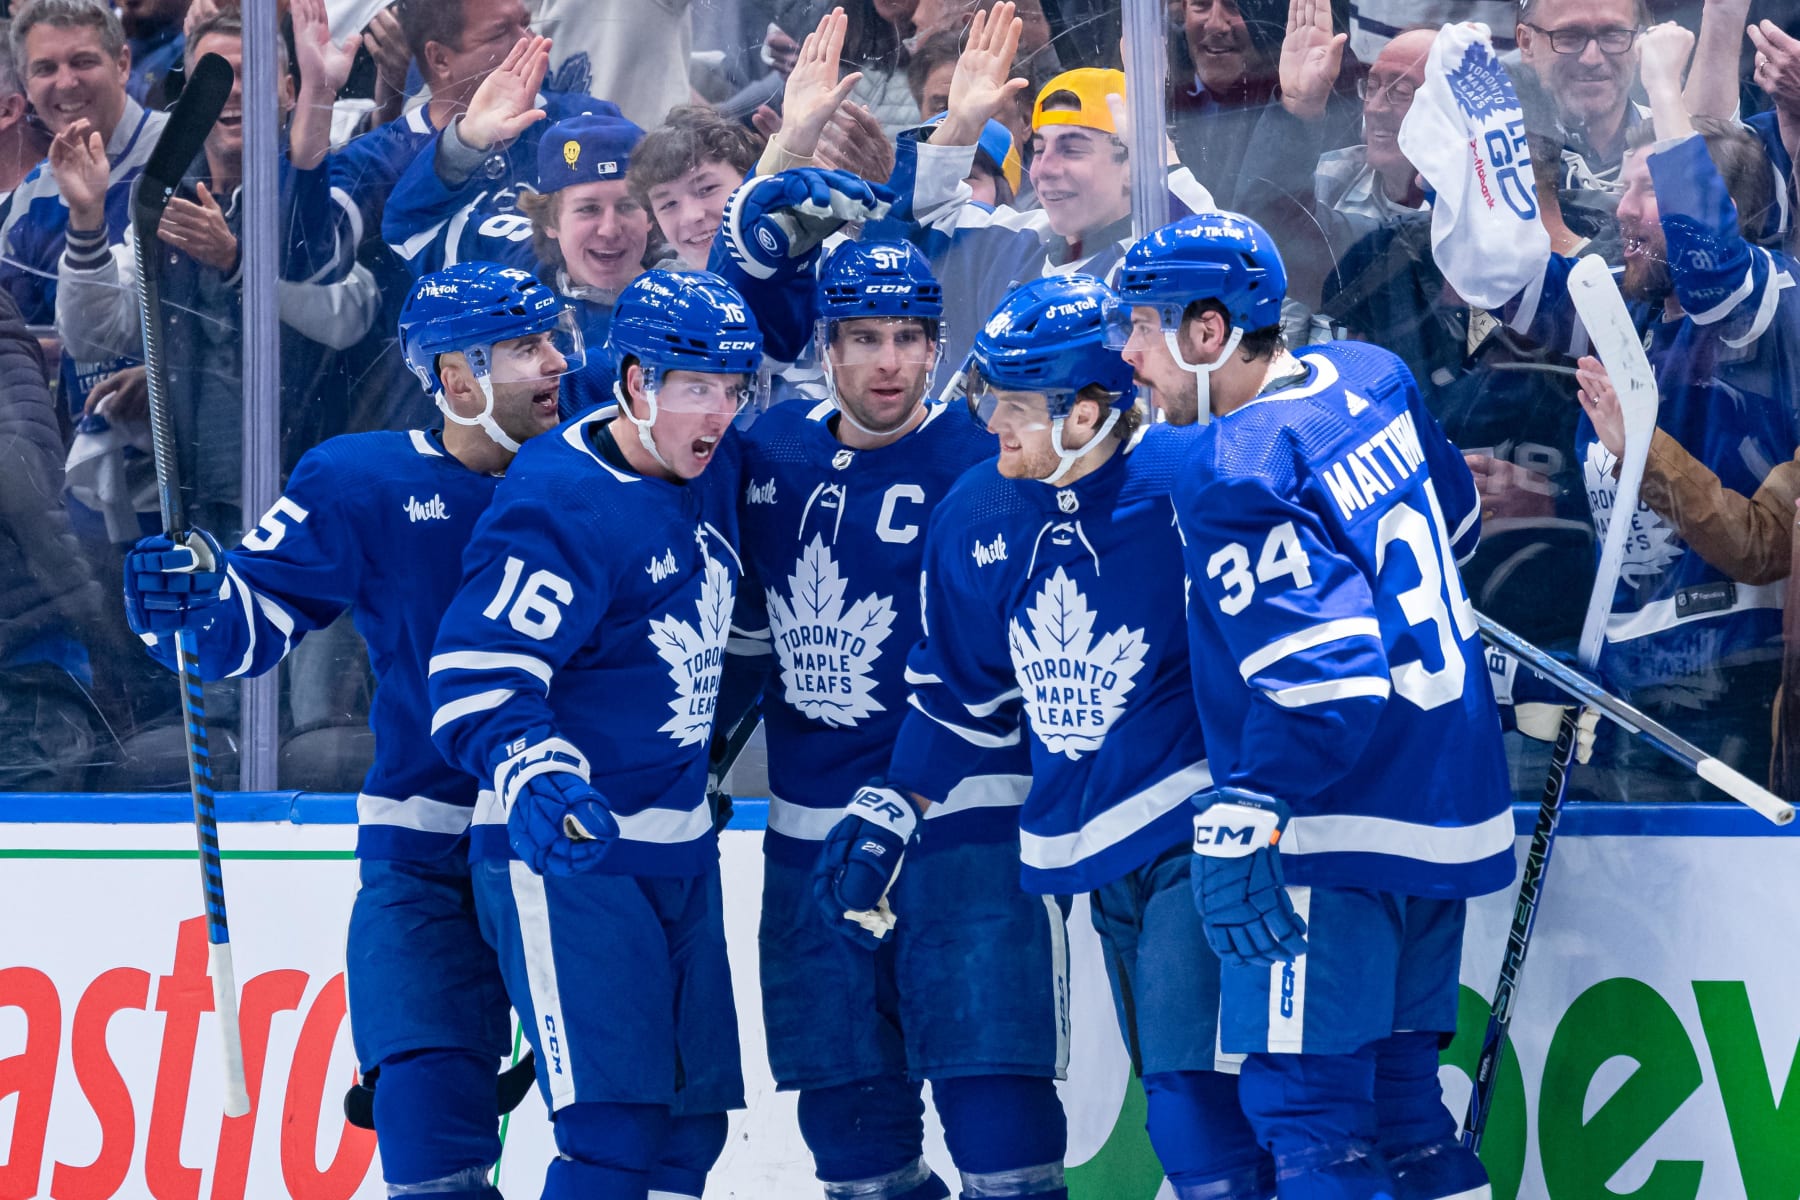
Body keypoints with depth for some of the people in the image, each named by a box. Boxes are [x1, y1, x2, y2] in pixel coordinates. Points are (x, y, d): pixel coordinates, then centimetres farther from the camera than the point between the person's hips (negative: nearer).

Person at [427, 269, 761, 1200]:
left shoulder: (710, 471, 5)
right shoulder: (558, 506, -19)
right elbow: (474, 681, -26)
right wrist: (536, 780, -39)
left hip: (677, 845, 9)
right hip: (563, 850, -9)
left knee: (693, 1119, 9)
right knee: (614, 1124, -17)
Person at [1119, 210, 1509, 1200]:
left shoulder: (1234, 473, -20)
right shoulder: (1373, 378, 5)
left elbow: (1324, 676, -25)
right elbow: (1458, 522, 22)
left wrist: (1237, 826, -22)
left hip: (1340, 830, -9)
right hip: (1453, 805, 9)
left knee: (1303, 1100, -6)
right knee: (1395, 1087, 14)